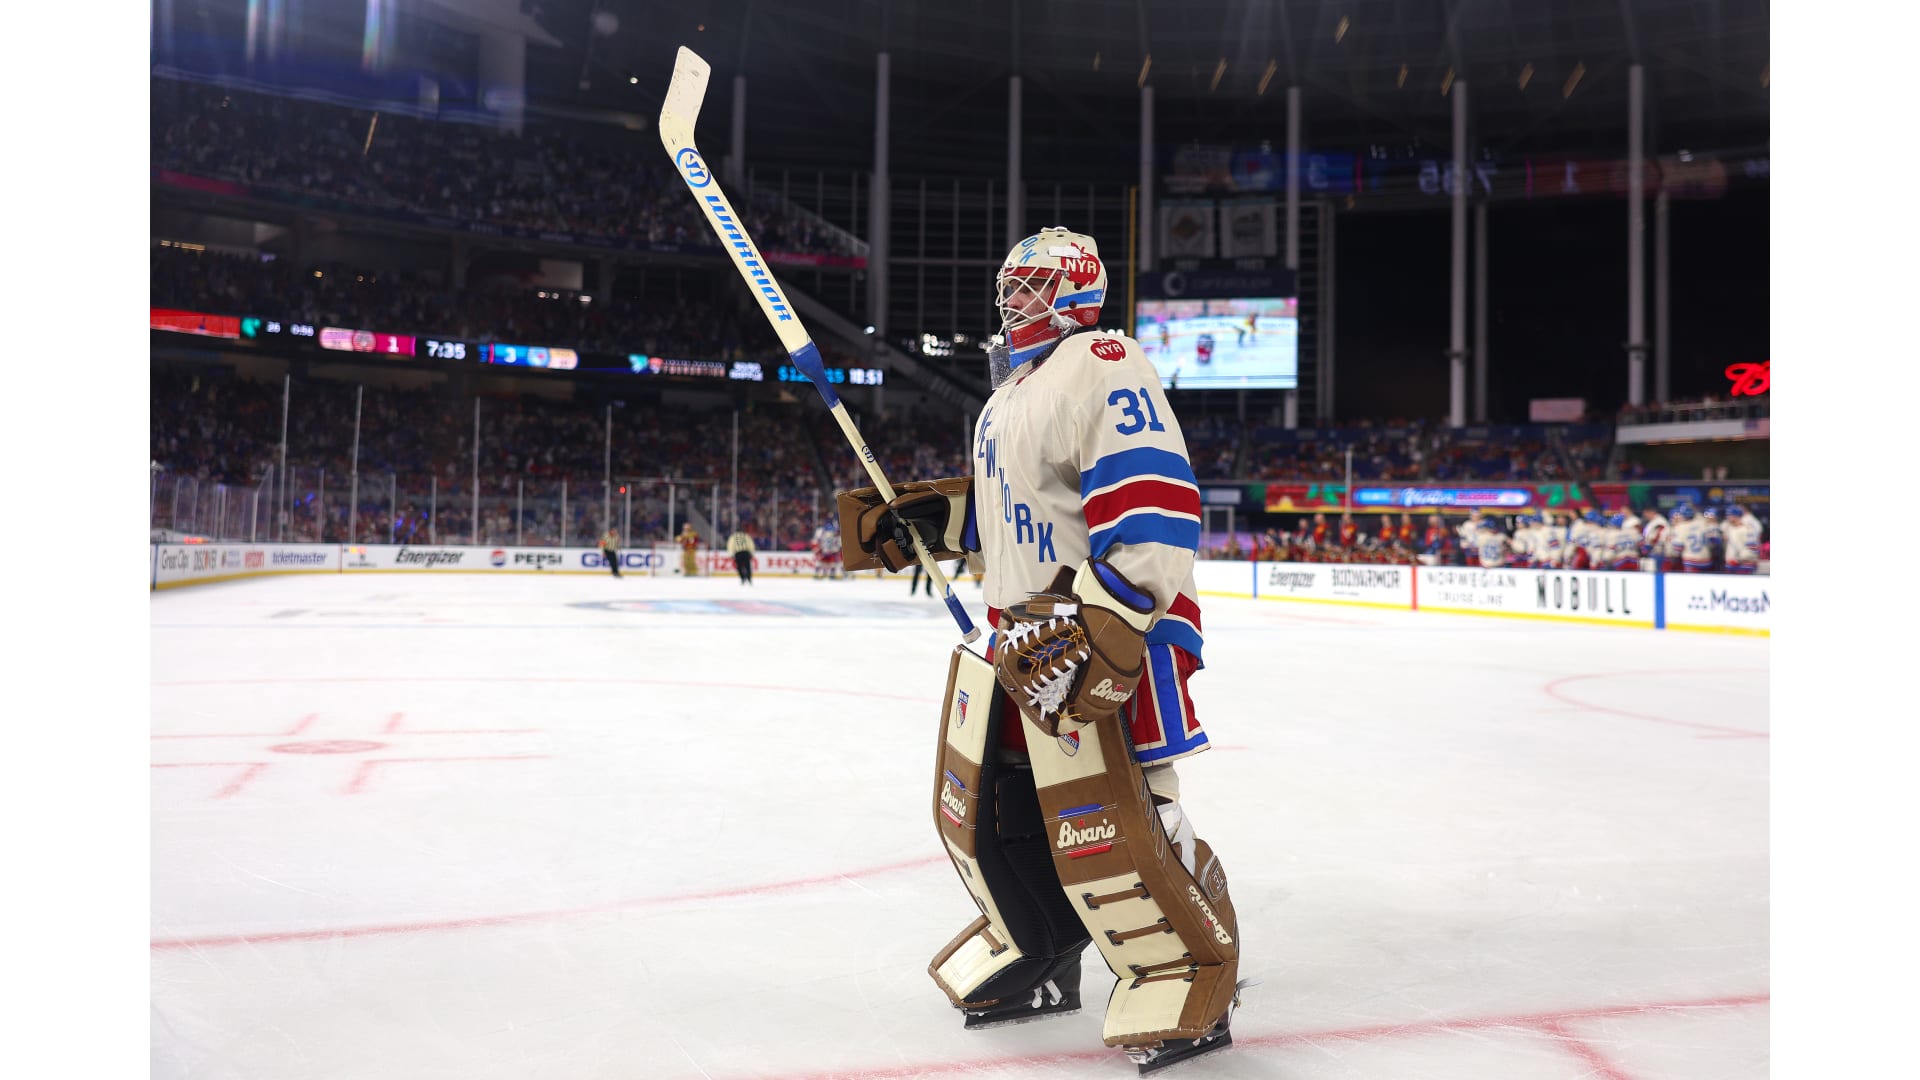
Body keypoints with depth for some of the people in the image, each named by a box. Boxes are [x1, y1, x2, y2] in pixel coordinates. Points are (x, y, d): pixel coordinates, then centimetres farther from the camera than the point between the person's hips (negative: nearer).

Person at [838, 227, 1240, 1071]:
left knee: (1108, 824, -11)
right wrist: (922, 519, 15)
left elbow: (1153, 510, -22)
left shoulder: (1103, 365, -12)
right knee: (984, 809, 13)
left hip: (1107, 633, -10)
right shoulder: (1008, 393, 20)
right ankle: (1039, 958, 32)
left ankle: (1191, 976, 9)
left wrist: (1100, 627, -28)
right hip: (1022, 633, 10)